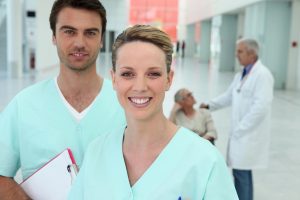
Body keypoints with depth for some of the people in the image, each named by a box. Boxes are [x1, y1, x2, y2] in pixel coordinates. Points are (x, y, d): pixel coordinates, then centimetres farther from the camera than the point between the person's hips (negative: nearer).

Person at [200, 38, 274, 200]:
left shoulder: (262, 75, -14)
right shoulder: (240, 75, 13)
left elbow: (261, 107, -20)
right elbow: (228, 97, 25)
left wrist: (240, 129, -17)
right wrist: (209, 105, 15)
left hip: (250, 134, -8)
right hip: (240, 132, 8)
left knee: (242, 172, -4)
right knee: (239, 172, 13)